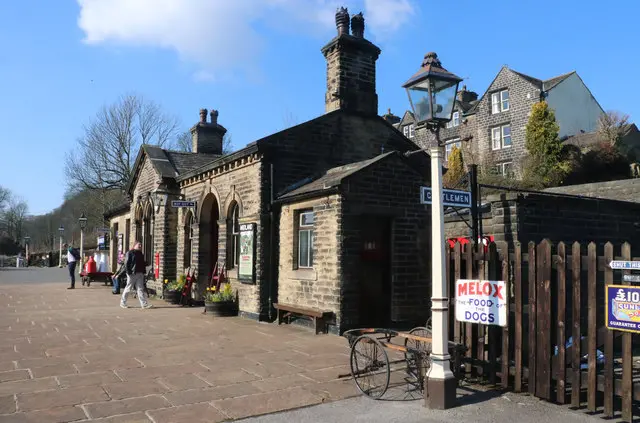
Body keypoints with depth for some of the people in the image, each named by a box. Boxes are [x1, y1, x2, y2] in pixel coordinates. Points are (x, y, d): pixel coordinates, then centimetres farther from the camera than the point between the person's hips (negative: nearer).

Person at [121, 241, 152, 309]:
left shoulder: (141, 254, 18)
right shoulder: (130, 253, -3)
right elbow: (126, 263, -10)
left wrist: (143, 272, 12)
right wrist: (128, 272, -17)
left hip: (140, 274, 6)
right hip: (132, 273, -6)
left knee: (140, 289, 1)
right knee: (128, 288, 4)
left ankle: (144, 304, -4)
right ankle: (123, 302, 18)